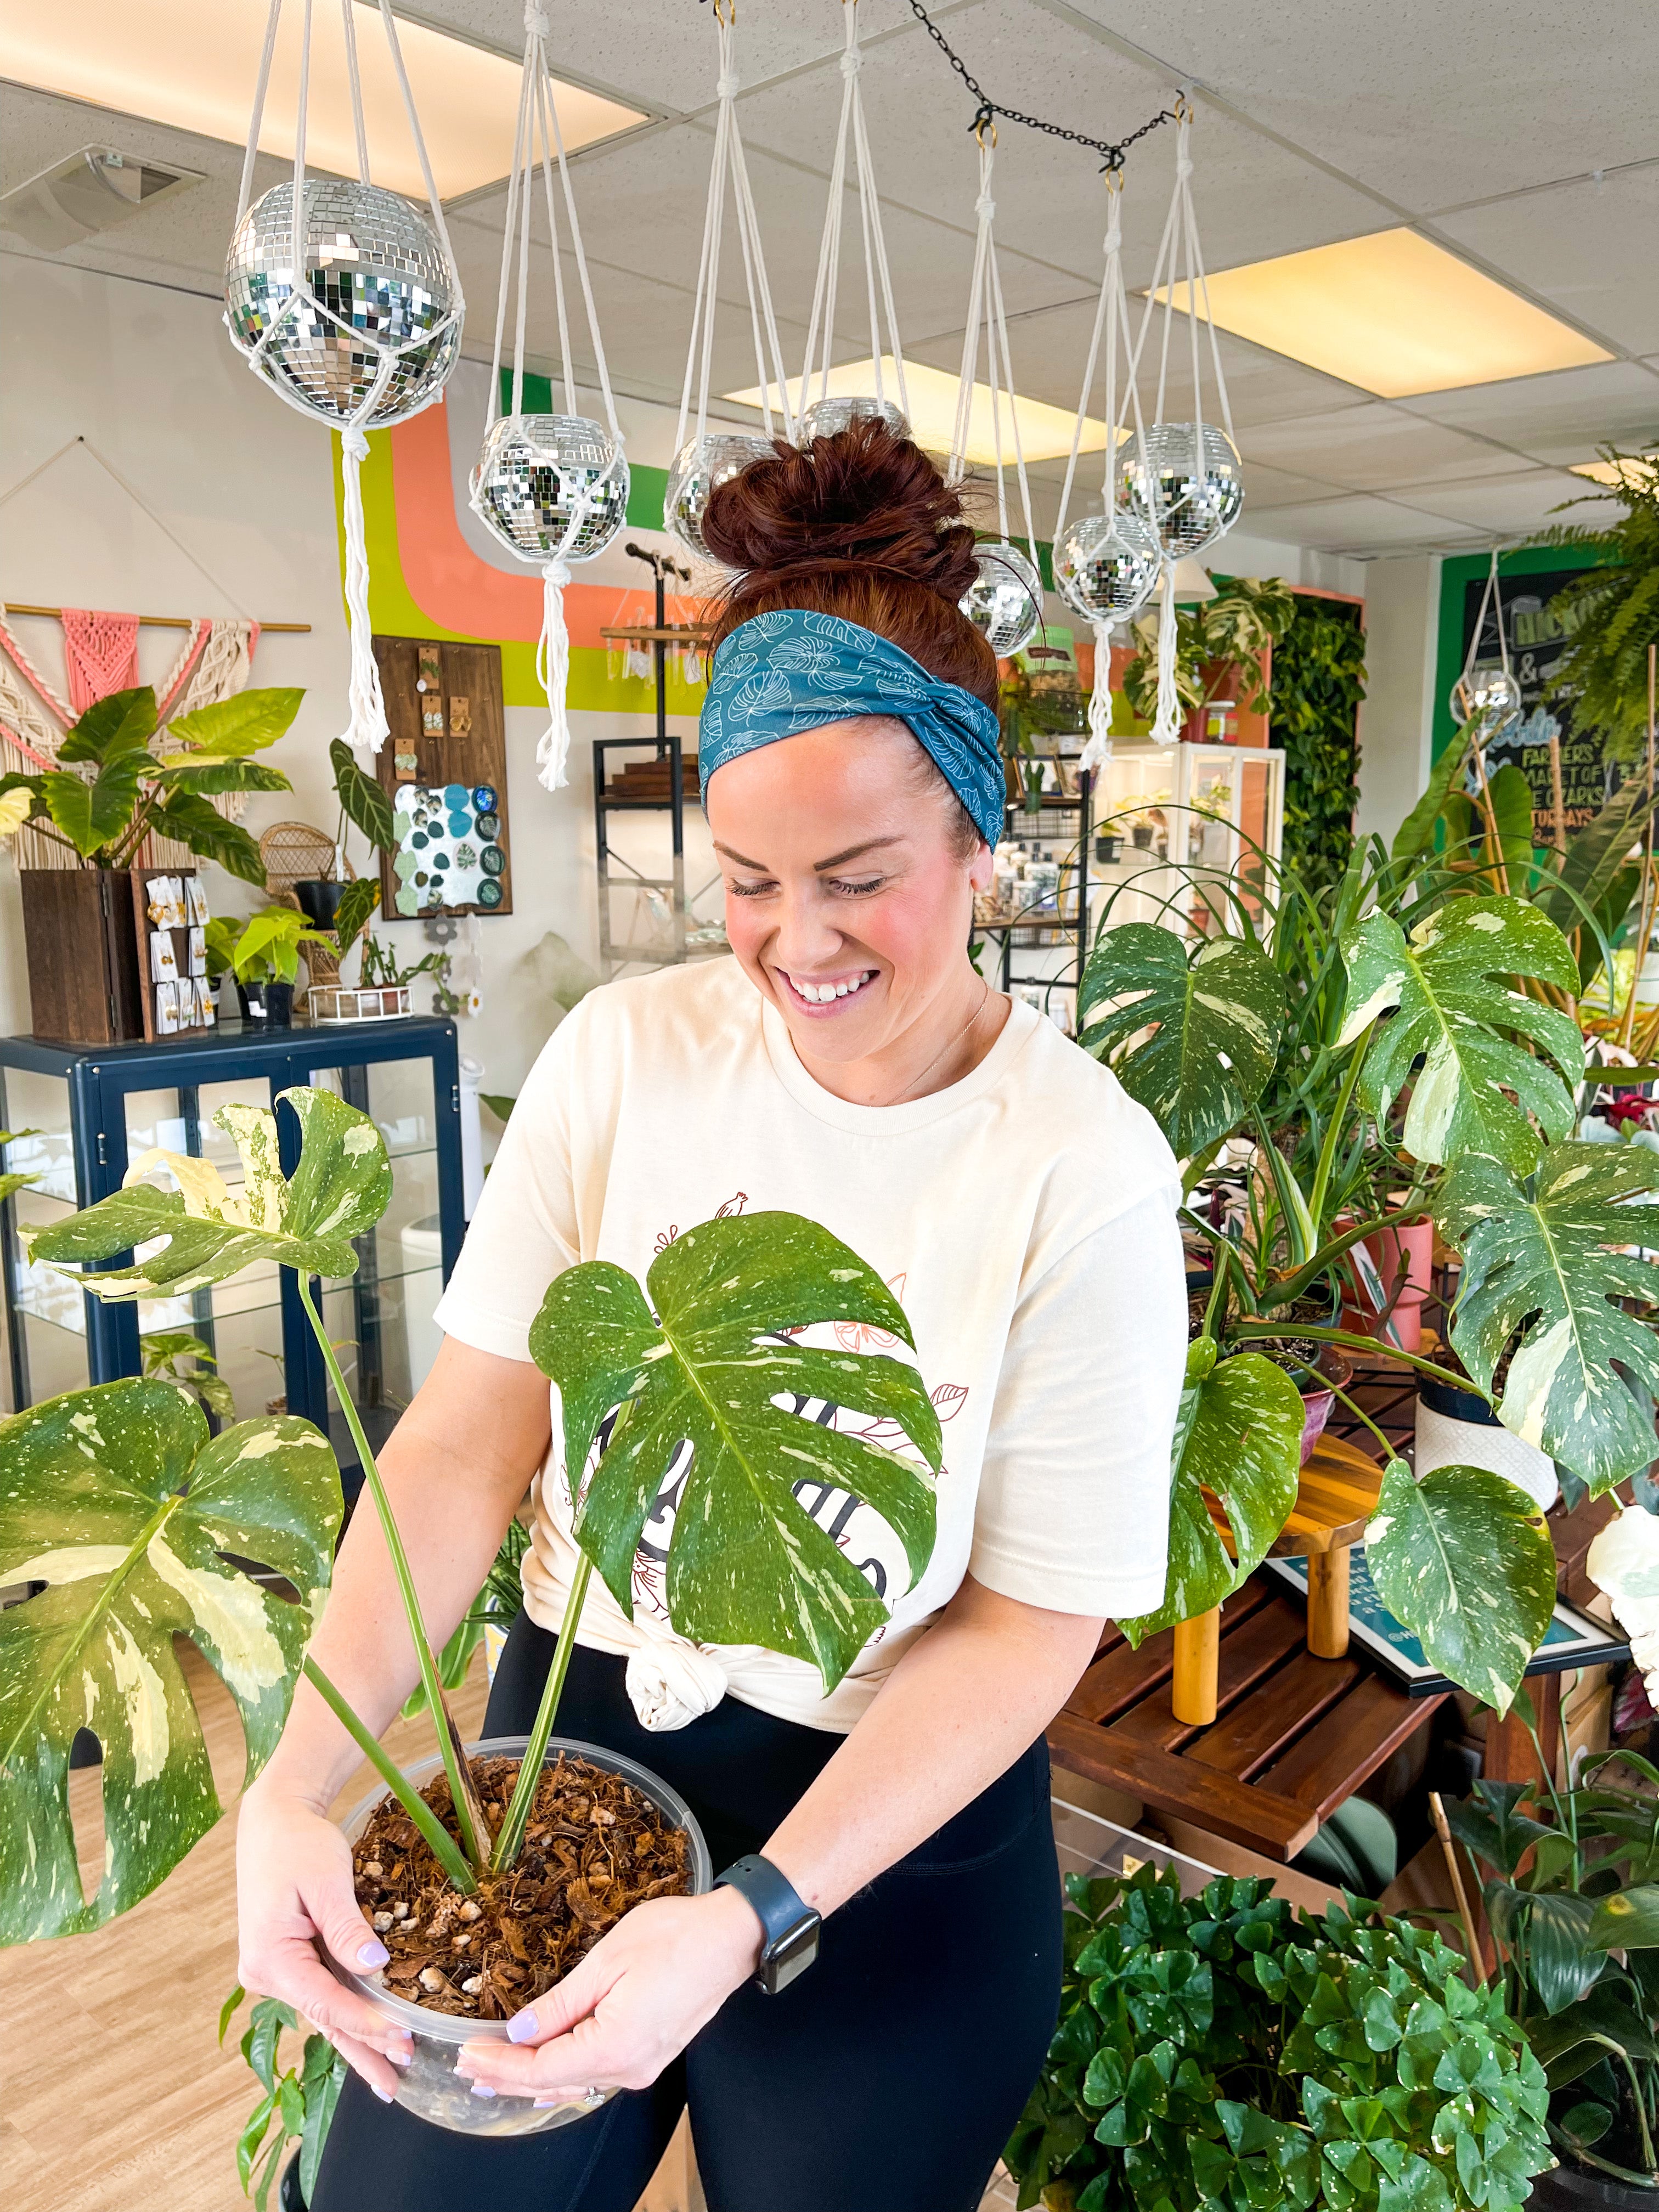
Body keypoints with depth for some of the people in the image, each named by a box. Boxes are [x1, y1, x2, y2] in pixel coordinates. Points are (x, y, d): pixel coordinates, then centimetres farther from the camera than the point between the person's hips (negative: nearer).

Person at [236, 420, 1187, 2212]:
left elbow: (1033, 1618, -15)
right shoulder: (625, 1054, -9)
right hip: (569, 1728, 3)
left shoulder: (1085, 1174, -18)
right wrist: (299, 1780, -20)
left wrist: (755, 1915, -23)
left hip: (898, 1825, -2)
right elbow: (470, 1430, -9)